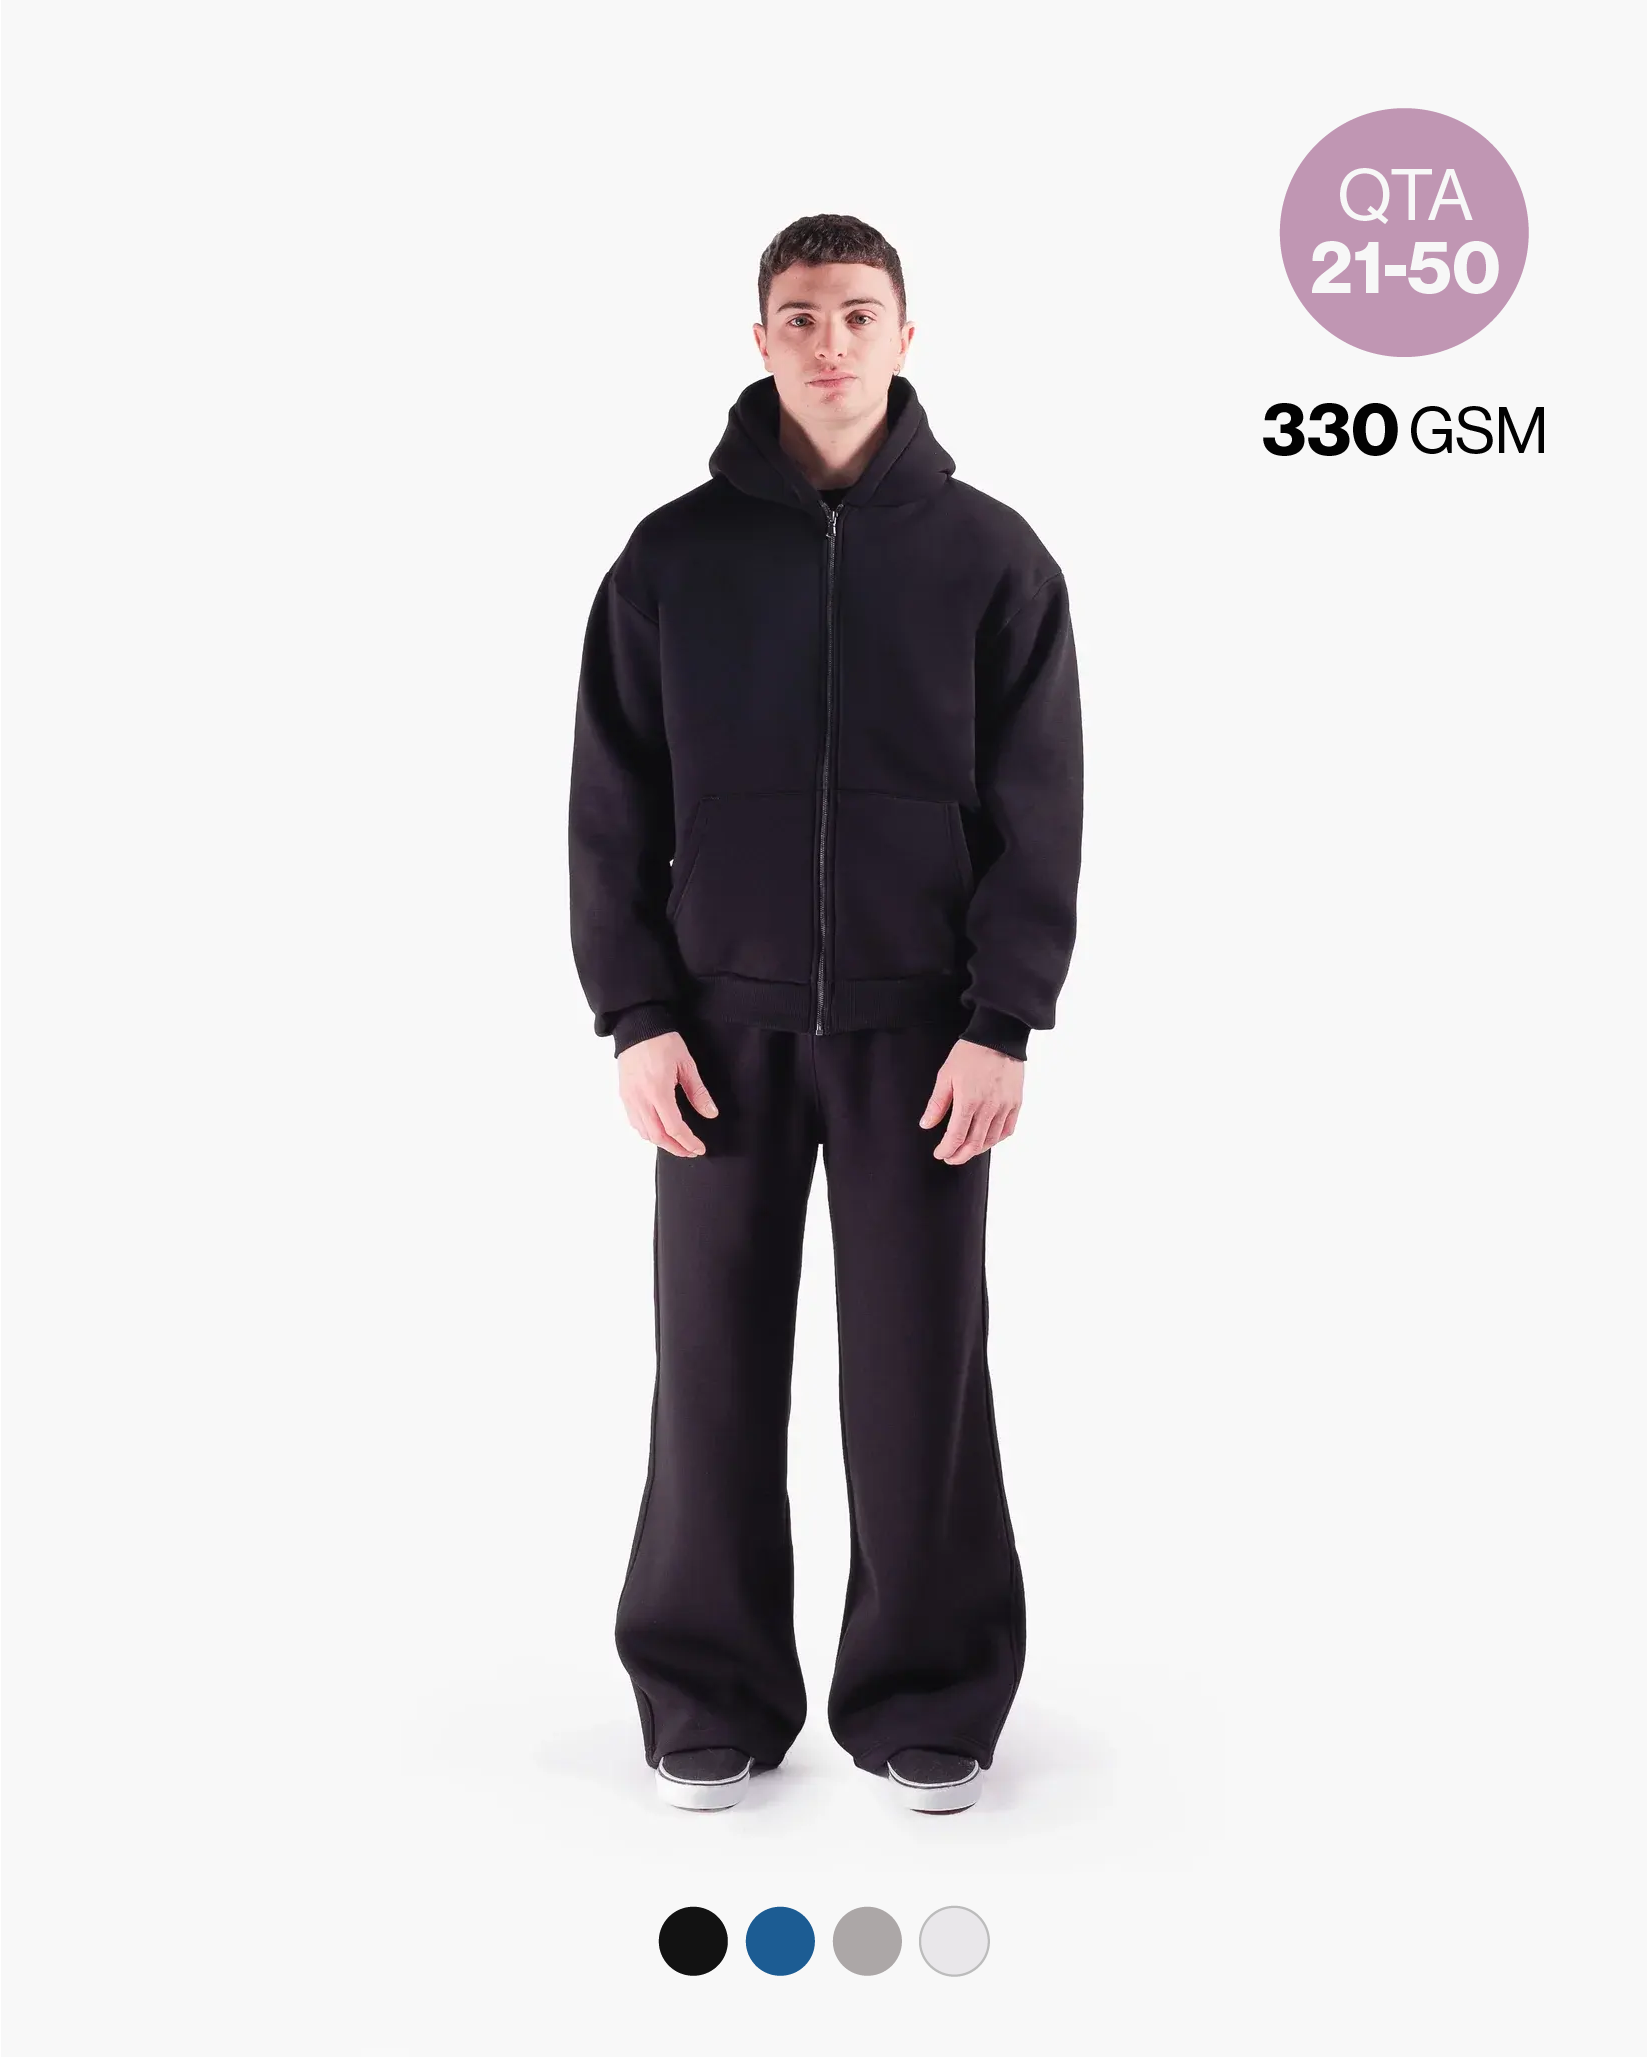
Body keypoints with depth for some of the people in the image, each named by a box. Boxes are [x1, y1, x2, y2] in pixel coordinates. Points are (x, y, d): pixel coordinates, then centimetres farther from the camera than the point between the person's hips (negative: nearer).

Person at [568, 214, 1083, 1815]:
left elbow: (1035, 812, 0)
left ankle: (930, 1704, 16)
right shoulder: (672, 557, 5)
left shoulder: (990, 557, 3)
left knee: (922, 1368, 3)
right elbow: (613, 808, 5)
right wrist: (635, 1012, -4)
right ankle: (711, 1699, 17)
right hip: (722, 1021, 1)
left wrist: (1003, 1021, -7)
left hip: (918, 1028, -1)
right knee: (714, 1365, 4)